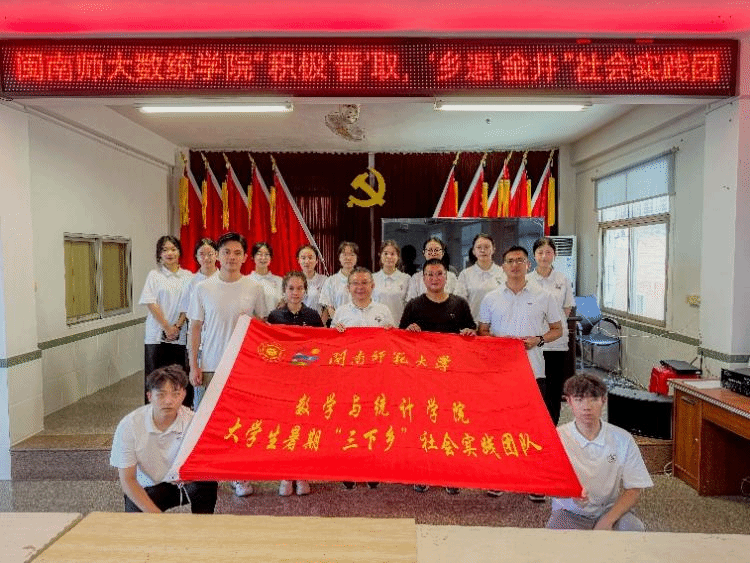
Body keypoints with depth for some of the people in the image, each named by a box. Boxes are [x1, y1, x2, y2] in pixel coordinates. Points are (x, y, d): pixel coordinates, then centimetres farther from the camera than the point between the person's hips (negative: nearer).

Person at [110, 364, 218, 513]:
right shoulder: (128, 426, -18)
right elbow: (127, 480, -14)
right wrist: (155, 513, -23)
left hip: (185, 484, 0)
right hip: (146, 490, 1)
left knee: (207, 484, -30)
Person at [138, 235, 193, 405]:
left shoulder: (188, 276, 8)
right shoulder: (154, 275, 2)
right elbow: (151, 304, -4)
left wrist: (177, 326, -7)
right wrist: (167, 328, -9)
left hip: (181, 335, 2)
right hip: (157, 335, -1)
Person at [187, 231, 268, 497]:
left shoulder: (254, 288, 1)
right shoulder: (204, 288, 0)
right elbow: (196, 328, 3)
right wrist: (193, 365, -1)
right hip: (210, 365, 0)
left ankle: (240, 476, 22)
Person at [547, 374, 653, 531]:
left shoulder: (622, 439, -4)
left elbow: (633, 490, -3)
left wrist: (607, 520, -17)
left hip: (612, 510, 1)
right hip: (571, 513, -1)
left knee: (633, 528, -29)